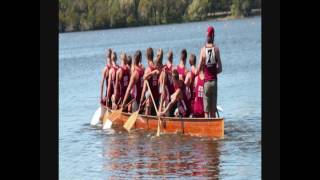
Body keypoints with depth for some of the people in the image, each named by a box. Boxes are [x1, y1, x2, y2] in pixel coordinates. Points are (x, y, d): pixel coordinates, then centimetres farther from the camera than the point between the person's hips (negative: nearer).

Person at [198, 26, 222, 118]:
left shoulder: (203, 50, -4)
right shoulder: (216, 49, -3)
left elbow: (199, 68, -5)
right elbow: (220, 68, -2)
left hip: (206, 81, -1)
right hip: (214, 81, 1)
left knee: (206, 111, 1)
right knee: (213, 110, 7)